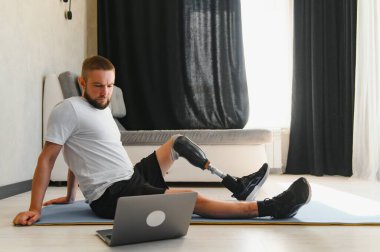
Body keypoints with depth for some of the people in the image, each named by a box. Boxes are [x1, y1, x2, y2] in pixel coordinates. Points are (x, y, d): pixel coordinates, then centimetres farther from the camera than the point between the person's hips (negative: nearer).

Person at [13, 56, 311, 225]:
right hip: (111, 195, -10)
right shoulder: (68, 110, -12)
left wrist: (70, 196, 22)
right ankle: (270, 208, -21)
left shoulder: (102, 108, 16)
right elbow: (47, 158, -14)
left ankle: (237, 186, 12)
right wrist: (35, 208, -20)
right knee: (194, 199, -23)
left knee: (178, 142, 14)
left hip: (131, 178, 10)